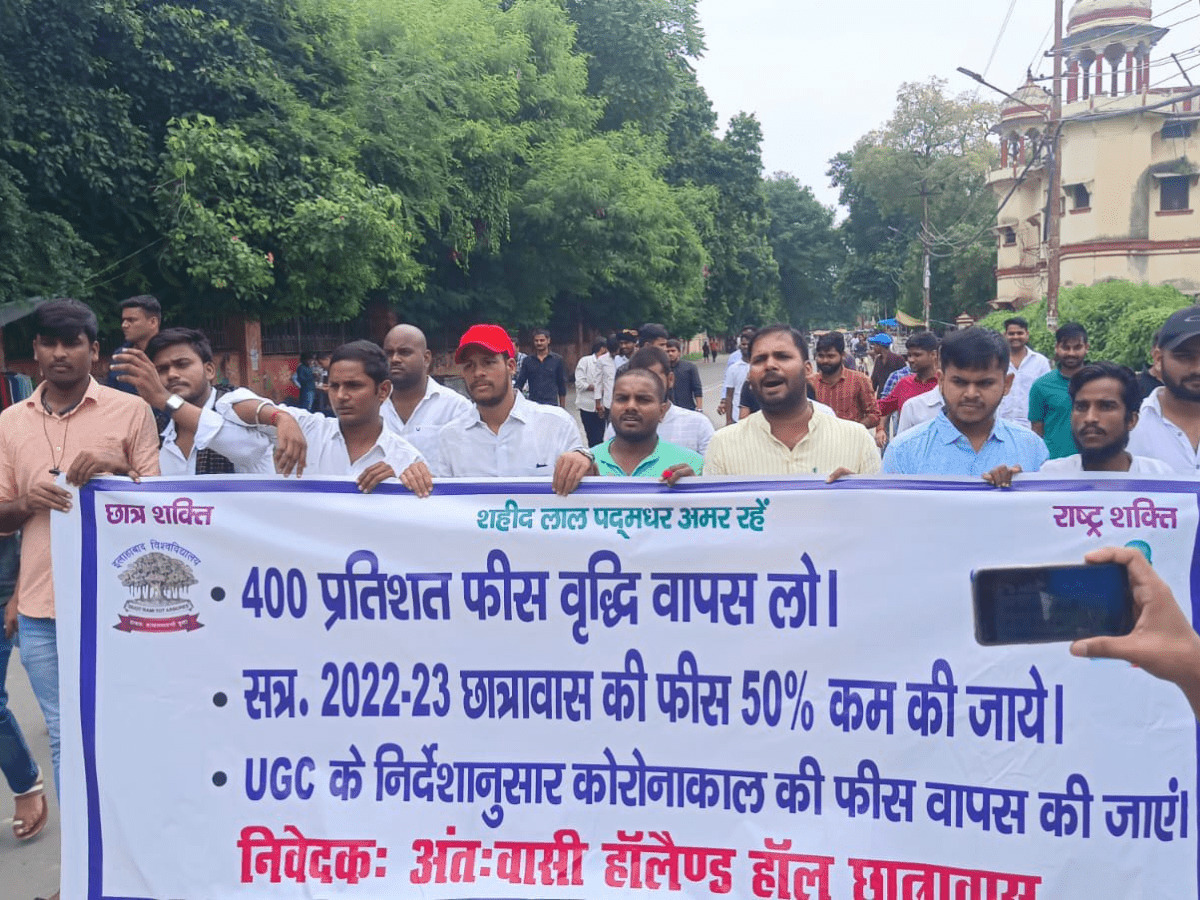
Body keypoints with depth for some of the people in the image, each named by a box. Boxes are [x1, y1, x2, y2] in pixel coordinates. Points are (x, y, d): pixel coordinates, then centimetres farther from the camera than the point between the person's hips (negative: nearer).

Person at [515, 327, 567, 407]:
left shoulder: (557, 360, 4)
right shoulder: (528, 360, 8)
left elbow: (562, 385, 7)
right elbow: (520, 381, 7)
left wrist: (562, 407, 6)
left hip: (551, 404, -2)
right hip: (532, 404, 2)